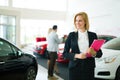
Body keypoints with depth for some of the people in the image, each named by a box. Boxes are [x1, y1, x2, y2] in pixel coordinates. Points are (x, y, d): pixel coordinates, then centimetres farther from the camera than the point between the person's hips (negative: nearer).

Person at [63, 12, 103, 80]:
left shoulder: (93, 35, 4)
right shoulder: (71, 35, 2)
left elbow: (100, 53, 6)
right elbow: (65, 53, 0)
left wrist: (93, 53, -15)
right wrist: (76, 55, -16)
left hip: (89, 69, 1)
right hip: (74, 68, 0)